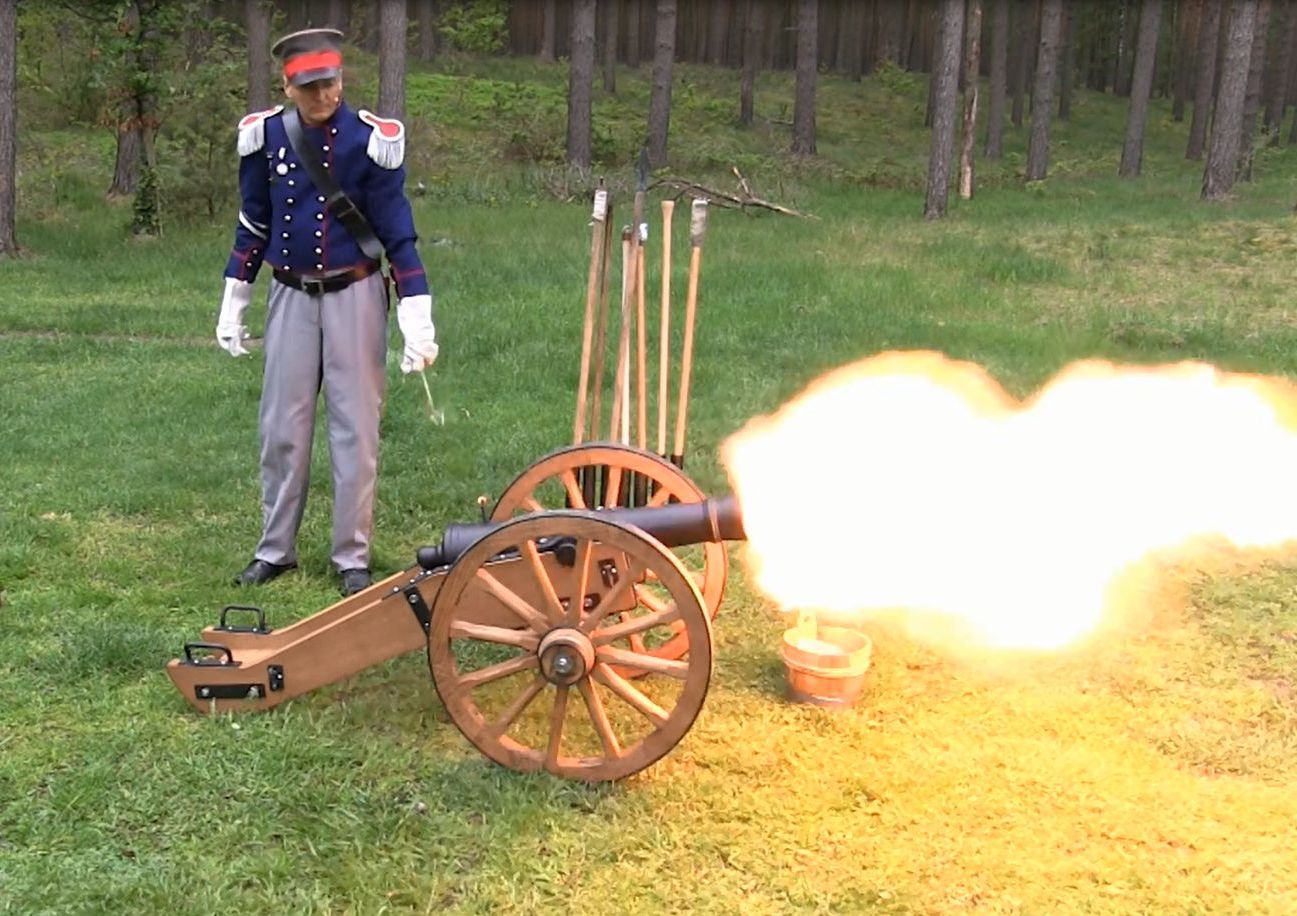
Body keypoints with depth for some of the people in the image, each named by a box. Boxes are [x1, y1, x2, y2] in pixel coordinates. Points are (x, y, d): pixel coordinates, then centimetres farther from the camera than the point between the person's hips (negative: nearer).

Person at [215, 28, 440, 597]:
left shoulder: (372, 140, -11)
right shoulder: (264, 136, -2)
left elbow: (398, 235, -8)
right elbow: (252, 226, 8)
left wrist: (417, 326, -14)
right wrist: (232, 308, 10)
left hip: (354, 297, -2)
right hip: (291, 296, 3)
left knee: (355, 428, 2)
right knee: (282, 427, 8)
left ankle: (352, 557, 14)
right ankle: (276, 550, 23)